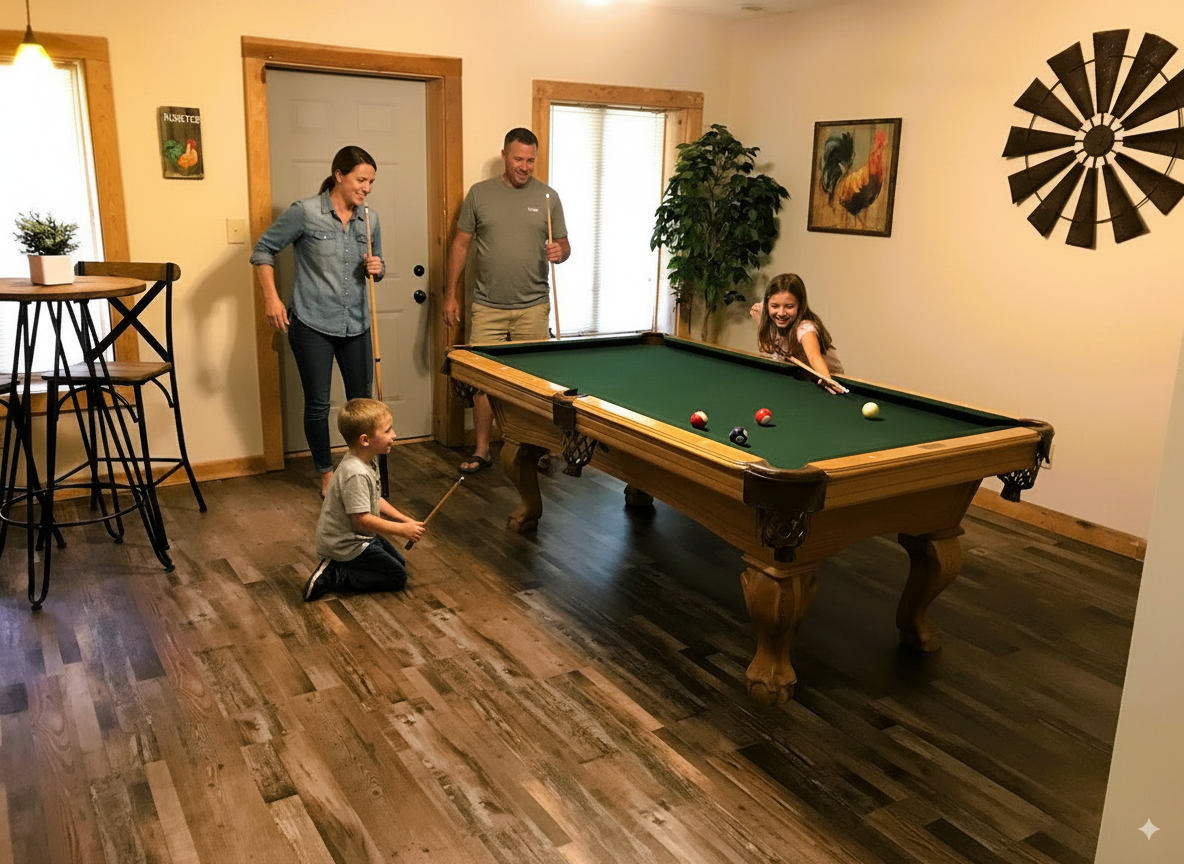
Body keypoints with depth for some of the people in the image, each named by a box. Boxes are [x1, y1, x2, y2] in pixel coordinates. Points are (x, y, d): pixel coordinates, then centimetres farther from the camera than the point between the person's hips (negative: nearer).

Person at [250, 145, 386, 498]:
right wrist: (271, 297, -11)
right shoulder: (304, 212, -10)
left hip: (356, 324, 4)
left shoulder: (370, 219, 3)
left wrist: (377, 269, -8)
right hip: (312, 324, -4)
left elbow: (377, 267, 16)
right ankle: (326, 472, 21)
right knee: (318, 404, 4)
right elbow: (263, 250, -2)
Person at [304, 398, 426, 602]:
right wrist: (402, 530, -23)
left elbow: (375, 501, 12)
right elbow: (362, 519, -30)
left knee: (400, 562, 19)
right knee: (397, 577, -4)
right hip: (345, 545, -10)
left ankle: (337, 567, 12)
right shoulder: (356, 474, -31)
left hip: (358, 536, 10)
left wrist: (405, 520, 2)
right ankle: (333, 576, -4)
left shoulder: (367, 462, 1)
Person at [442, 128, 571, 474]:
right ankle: (481, 451, 12)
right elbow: (461, 244, 7)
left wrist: (559, 252, -16)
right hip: (488, 307, 0)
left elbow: (564, 245, 10)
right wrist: (450, 294, 3)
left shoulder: (547, 196, 5)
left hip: (533, 307, 0)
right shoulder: (479, 193, 4)